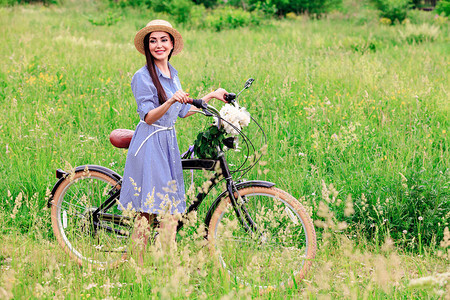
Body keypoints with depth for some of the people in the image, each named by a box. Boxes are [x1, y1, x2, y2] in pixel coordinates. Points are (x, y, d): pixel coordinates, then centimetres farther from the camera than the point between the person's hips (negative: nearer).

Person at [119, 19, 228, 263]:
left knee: (170, 211, 3)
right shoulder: (143, 77, -10)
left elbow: (183, 111, 20)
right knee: (146, 213, -6)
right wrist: (170, 101, -33)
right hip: (149, 145, -7)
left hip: (169, 144, 7)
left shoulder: (172, 74, 14)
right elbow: (148, 117, -17)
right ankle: (138, 267, -1)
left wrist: (211, 96, 24)